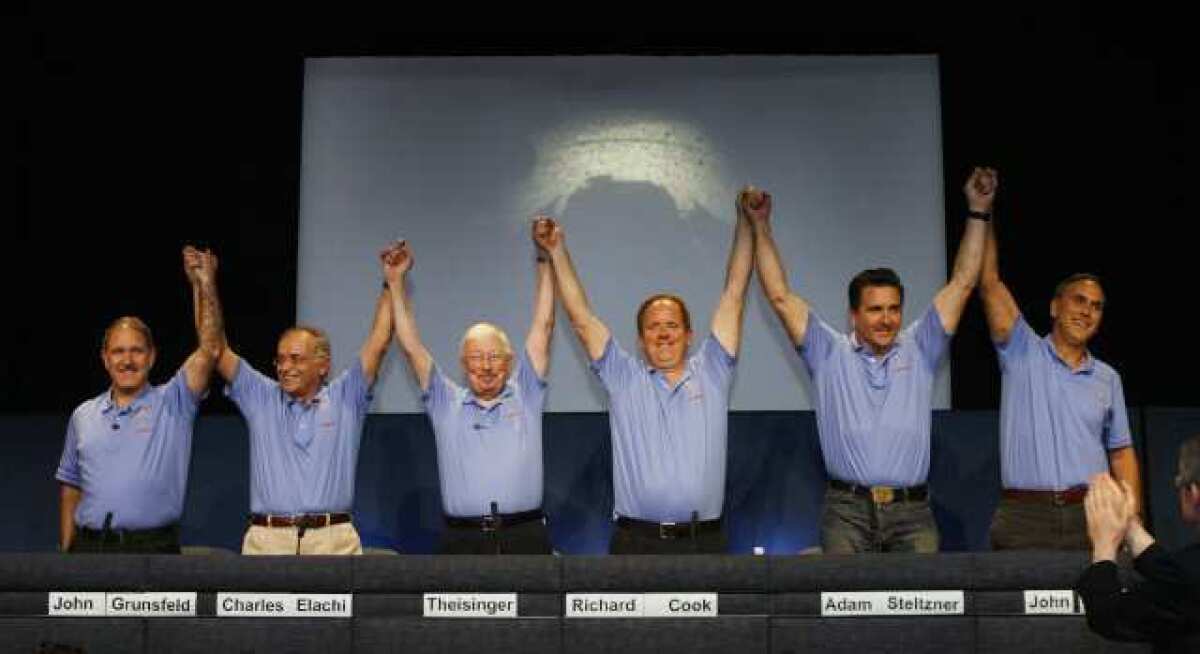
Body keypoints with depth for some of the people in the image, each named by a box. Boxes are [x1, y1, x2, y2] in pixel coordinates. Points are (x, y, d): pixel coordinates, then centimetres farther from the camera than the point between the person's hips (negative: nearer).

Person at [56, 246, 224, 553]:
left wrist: (204, 285, -16)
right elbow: (70, 486, 17)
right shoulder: (83, 415, 13)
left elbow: (209, 349, -11)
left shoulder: (172, 404, 1)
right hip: (90, 547, 3)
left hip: (152, 548, -3)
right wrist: (65, 550, 11)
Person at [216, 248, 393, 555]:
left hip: (334, 540, -1)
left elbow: (378, 341, 5)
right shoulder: (260, 398, 13)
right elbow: (217, 349, 9)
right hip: (267, 540, 1)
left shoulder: (345, 398, 10)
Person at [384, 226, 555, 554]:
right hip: (461, 541, 0)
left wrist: (545, 260, 8)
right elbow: (411, 345, 10)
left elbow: (543, 327, 10)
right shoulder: (446, 403, 13)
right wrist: (396, 282, 5)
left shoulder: (525, 396, 12)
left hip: (525, 539, 0)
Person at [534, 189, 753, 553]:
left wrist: (745, 221, 7)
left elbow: (733, 295, 10)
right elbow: (581, 318, 10)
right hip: (636, 541, 0)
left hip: (705, 540, 1)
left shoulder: (711, 372, 12)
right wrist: (557, 251, 7)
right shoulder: (624, 379, 11)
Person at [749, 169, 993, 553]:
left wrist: (978, 211, 5)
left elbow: (962, 283, 9)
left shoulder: (919, 350, 12)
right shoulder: (829, 354, 8)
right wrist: (760, 225, 2)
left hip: (912, 512, 2)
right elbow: (779, 295, 4)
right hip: (847, 511, -1)